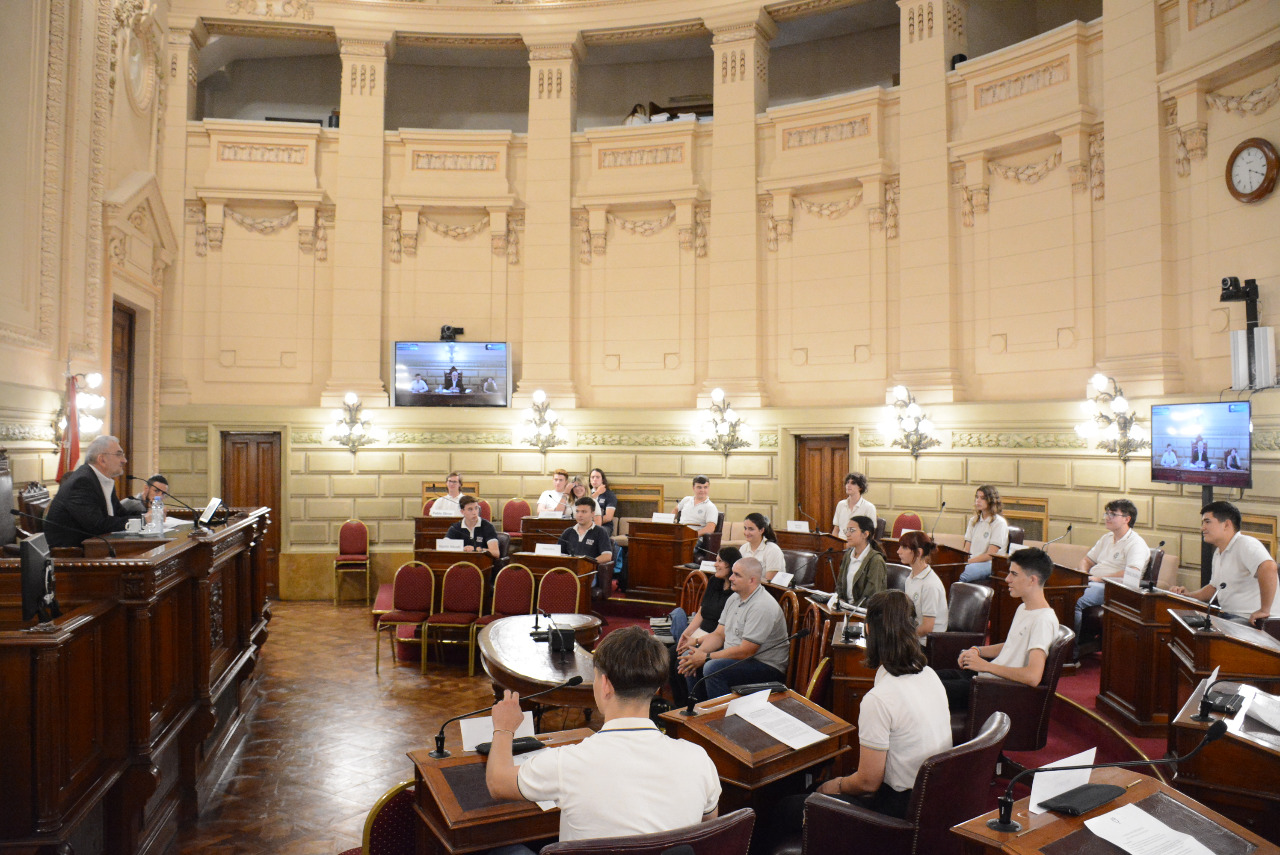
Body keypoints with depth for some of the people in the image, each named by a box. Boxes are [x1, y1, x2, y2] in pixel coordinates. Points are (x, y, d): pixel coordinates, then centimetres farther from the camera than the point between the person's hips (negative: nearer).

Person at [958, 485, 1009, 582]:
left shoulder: (999, 523, -2)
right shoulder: (973, 520, 19)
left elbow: (990, 555, -9)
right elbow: (966, 550, 12)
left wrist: (968, 562, -18)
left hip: (990, 563, -5)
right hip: (971, 561, 6)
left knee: (961, 574, -38)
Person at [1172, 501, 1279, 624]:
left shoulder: (1246, 544, -14)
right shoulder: (1218, 553, 17)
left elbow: (1268, 567, -33)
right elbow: (1214, 587, 28)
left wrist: (1264, 610, -32)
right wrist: (1188, 595, 12)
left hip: (1257, 622, -9)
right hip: (1233, 619, 9)